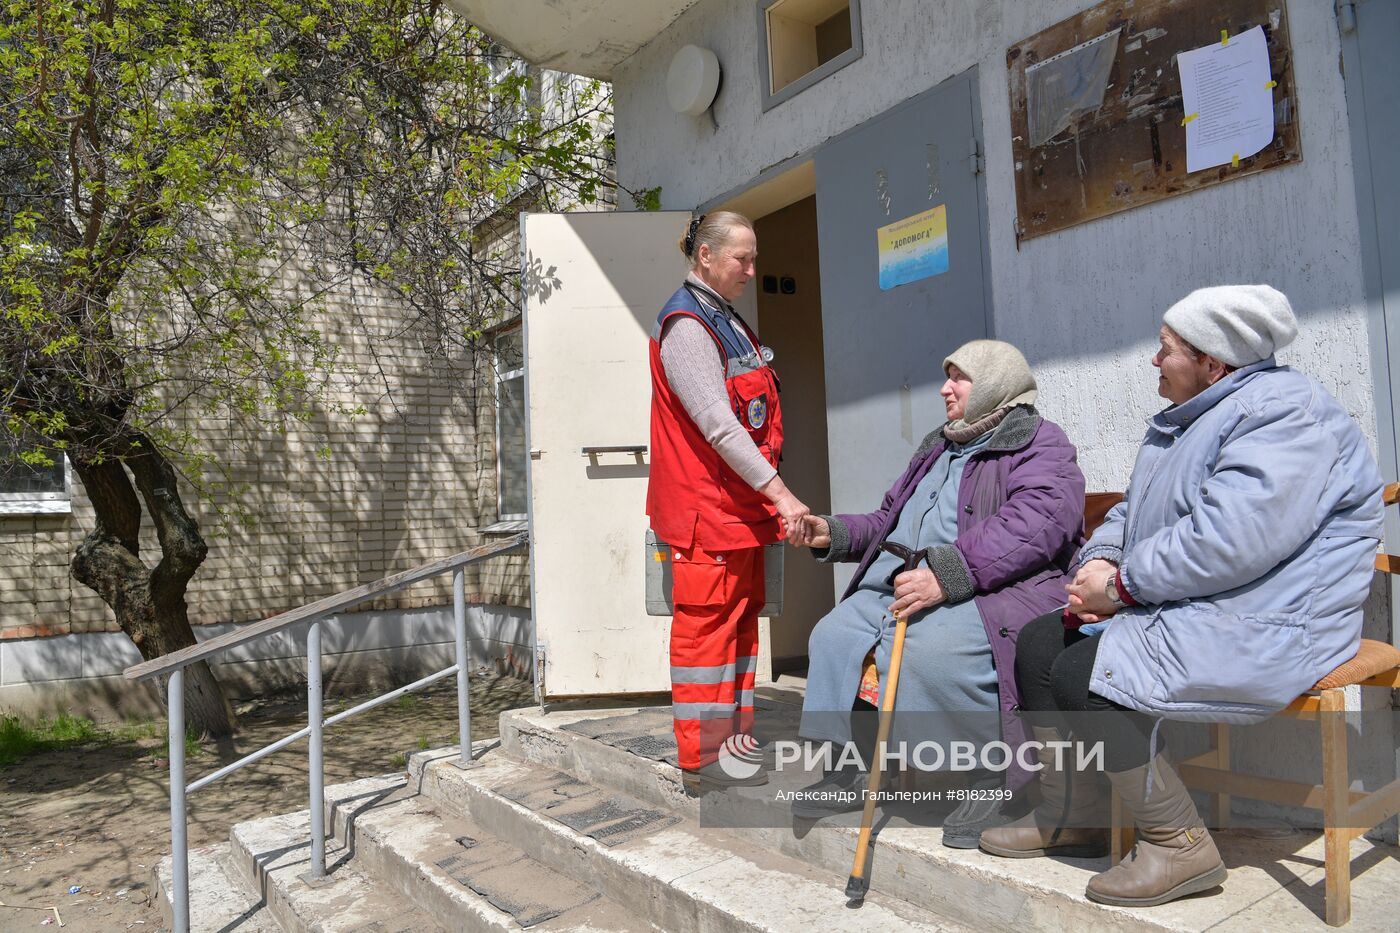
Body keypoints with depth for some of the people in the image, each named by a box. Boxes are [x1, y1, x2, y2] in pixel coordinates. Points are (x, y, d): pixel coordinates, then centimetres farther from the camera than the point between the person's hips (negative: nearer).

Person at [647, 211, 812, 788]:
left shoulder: (729, 323, 19)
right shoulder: (685, 325, -11)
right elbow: (717, 425, -20)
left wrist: (769, 494, 15)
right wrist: (779, 493, -22)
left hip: (744, 502, 10)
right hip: (706, 504, -10)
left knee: (742, 620, 13)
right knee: (706, 625, -3)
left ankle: (736, 738, 23)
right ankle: (704, 753, 7)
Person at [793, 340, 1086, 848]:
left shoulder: (1039, 442, 0)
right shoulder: (938, 449, 28)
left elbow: (1035, 523, -19)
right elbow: (888, 520, 33)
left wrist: (946, 574, -29)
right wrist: (835, 533, 14)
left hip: (992, 592, -8)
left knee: (931, 647, -35)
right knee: (832, 635, -7)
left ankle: (1001, 775, -13)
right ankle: (851, 768, 4)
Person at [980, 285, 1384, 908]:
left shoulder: (1287, 413, -17)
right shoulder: (1186, 418, 17)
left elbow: (1231, 539, -30)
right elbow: (1131, 512, 21)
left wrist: (1121, 585, -21)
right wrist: (1099, 562, -1)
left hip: (1258, 629, -10)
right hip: (1175, 607, 11)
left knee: (1083, 674, -24)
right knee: (1037, 642, 3)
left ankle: (1180, 844, -9)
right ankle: (1067, 813, 12)